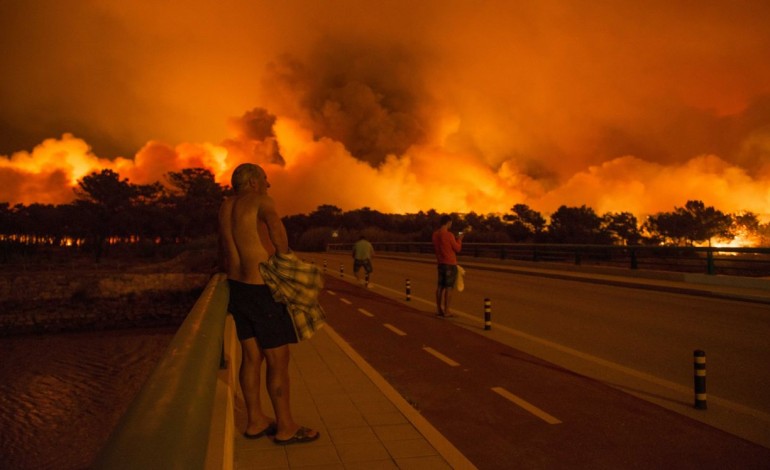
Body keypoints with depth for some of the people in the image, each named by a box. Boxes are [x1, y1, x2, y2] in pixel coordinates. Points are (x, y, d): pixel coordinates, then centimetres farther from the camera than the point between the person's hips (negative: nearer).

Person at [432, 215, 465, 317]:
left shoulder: (435, 234, 6)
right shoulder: (449, 235, -16)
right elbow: (457, 249, -9)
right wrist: (459, 239, 7)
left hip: (440, 263, 7)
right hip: (450, 264, -7)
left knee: (440, 286, 10)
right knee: (448, 287, -3)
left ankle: (438, 309, 13)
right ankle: (446, 311, -2)